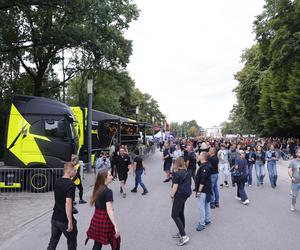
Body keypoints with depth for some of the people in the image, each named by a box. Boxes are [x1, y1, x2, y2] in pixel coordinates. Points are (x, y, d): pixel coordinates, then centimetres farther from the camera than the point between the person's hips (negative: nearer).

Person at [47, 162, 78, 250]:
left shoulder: (57, 182, 4)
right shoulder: (70, 184, -21)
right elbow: (68, 204, -25)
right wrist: (70, 222, -22)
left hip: (55, 218, 7)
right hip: (65, 220, -7)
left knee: (53, 242, 16)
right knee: (72, 243, 13)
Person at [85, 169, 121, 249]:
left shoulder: (97, 189, 5)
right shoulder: (108, 191, -20)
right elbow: (109, 210, -23)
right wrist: (116, 226, -22)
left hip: (96, 219, 8)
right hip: (105, 220, -8)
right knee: (115, 243, 12)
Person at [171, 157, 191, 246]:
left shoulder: (177, 173, -16)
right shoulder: (186, 172, 7)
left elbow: (175, 186, -16)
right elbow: (189, 183, 12)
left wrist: (172, 195, -6)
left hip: (179, 195, -9)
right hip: (185, 194, 9)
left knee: (174, 215, -3)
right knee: (180, 214, 19)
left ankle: (184, 236, -6)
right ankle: (181, 233, 29)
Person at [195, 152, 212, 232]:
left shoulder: (204, 167, -22)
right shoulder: (205, 165, 10)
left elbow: (203, 181, -24)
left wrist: (199, 191, -20)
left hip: (203, 190, -10)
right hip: (207, 189, 10)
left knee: (202, 206, -5)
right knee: (207, 205, 18)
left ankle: (202, 223, 2)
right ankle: (208, 220, 30)